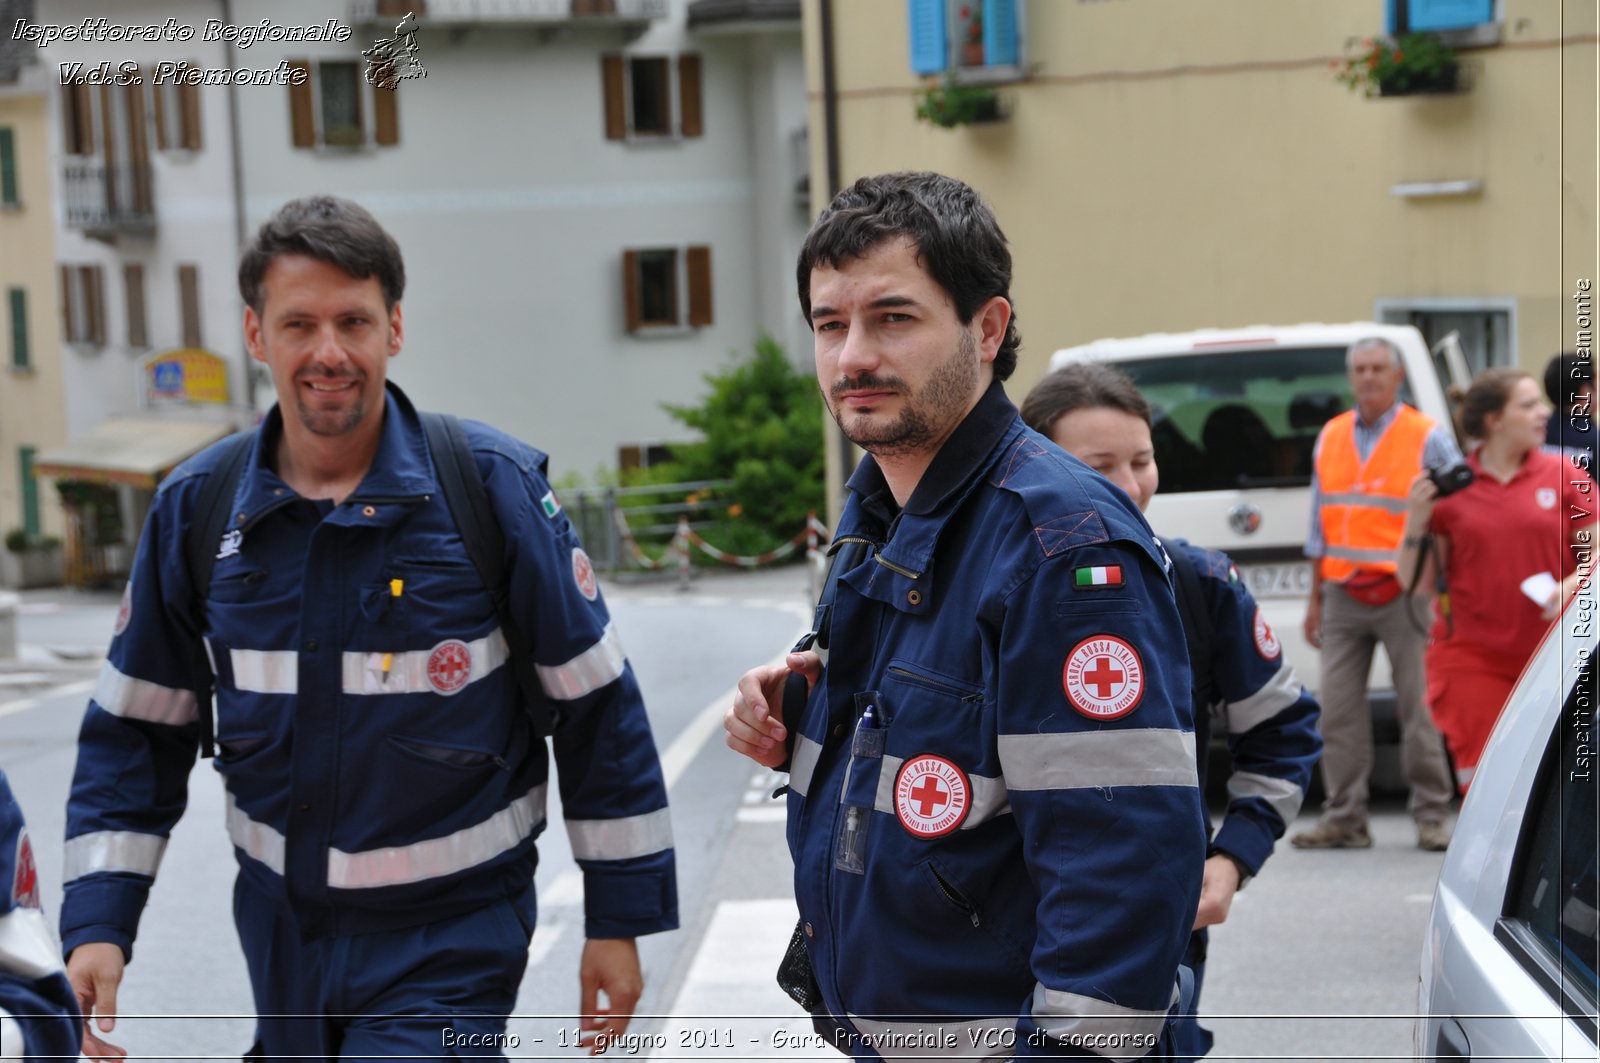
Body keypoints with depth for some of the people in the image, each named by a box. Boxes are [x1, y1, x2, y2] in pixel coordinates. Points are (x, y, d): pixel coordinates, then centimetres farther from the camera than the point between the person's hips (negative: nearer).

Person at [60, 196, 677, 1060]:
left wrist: (619, 917, -5)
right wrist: (98, 923, -4)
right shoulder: (196, 505, -3)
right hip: (280, 929, 4)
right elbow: (135, 729, 5)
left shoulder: (494, 485, -12)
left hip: (452, 939, -4)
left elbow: (597, 705, -6)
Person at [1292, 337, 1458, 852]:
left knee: (1418, 708, -2)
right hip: (1343, 596, 4)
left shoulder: (1428, 439, 0)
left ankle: (1431, 816, 7)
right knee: (1338, 711, 2)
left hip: (1404, 595, -4)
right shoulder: (1330, 437, 14)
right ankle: (1344, 818, 9)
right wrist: (1316, 598, 15)